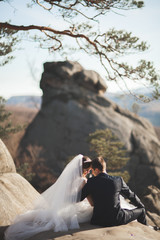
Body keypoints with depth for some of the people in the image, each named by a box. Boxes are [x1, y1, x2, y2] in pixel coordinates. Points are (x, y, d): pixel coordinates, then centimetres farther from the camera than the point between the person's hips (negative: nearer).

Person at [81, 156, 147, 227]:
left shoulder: (91, 182, -7)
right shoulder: (118, 180, -6)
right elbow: (130, 195, 8)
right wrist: (141, 206, 27)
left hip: (99, 221, 1)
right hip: (117, 220, -1)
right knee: (141, 211, 22)